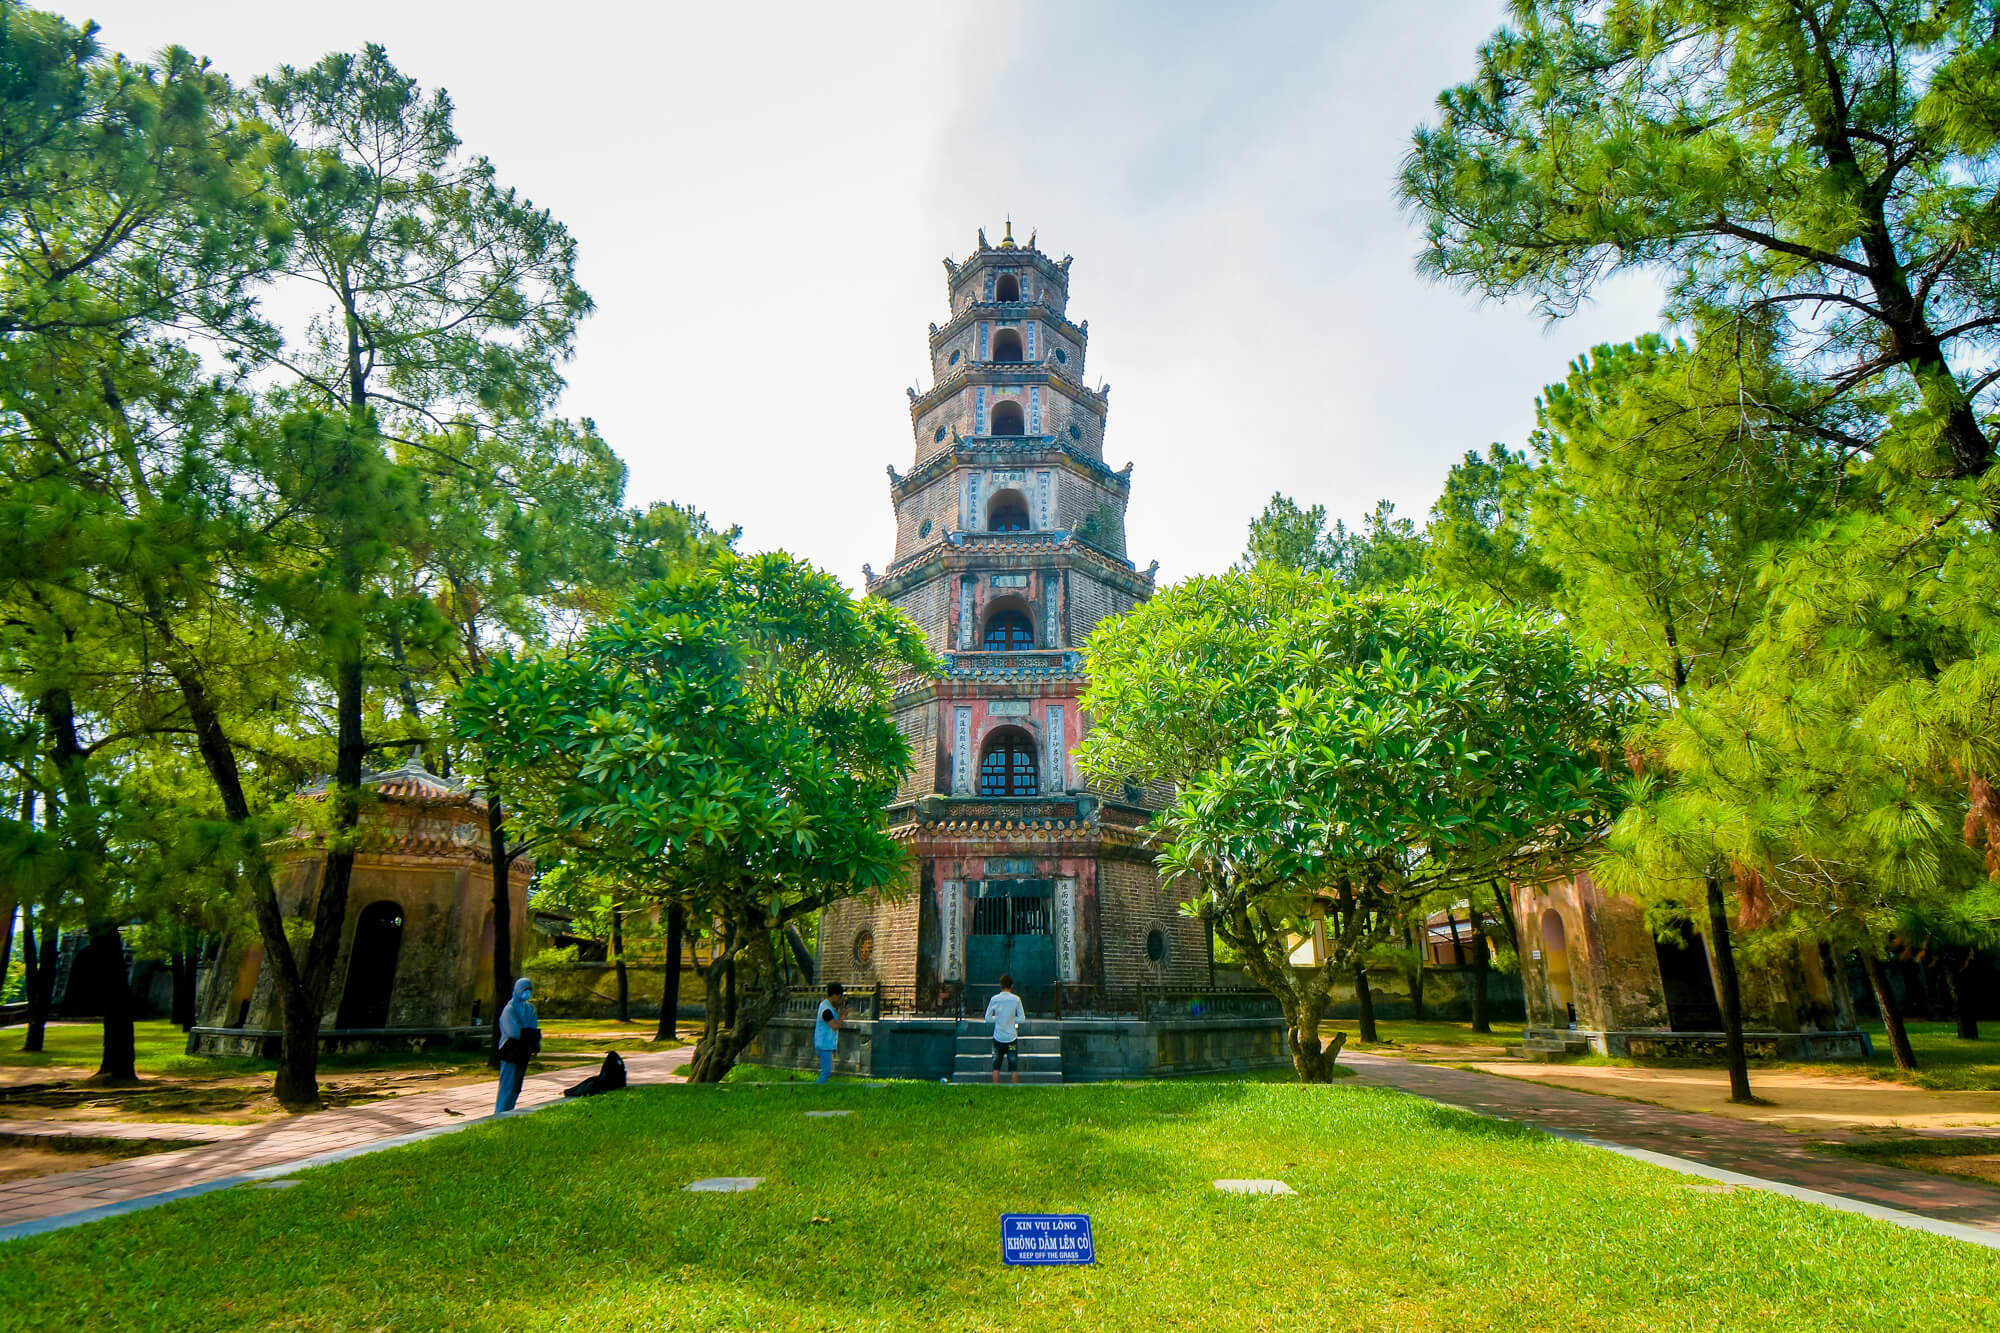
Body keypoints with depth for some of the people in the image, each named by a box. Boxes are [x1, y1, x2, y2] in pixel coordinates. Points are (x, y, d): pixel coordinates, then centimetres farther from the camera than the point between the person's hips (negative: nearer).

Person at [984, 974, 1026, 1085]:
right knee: (1014, 1067, 7)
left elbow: (987, 1018, 1)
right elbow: (1022, 1018, -3)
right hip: (1012, 1038, -1)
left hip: (998, 1038, 1)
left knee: (996, 1066, 8)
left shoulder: (994, 999, -4)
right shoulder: (1016, 999, -7)